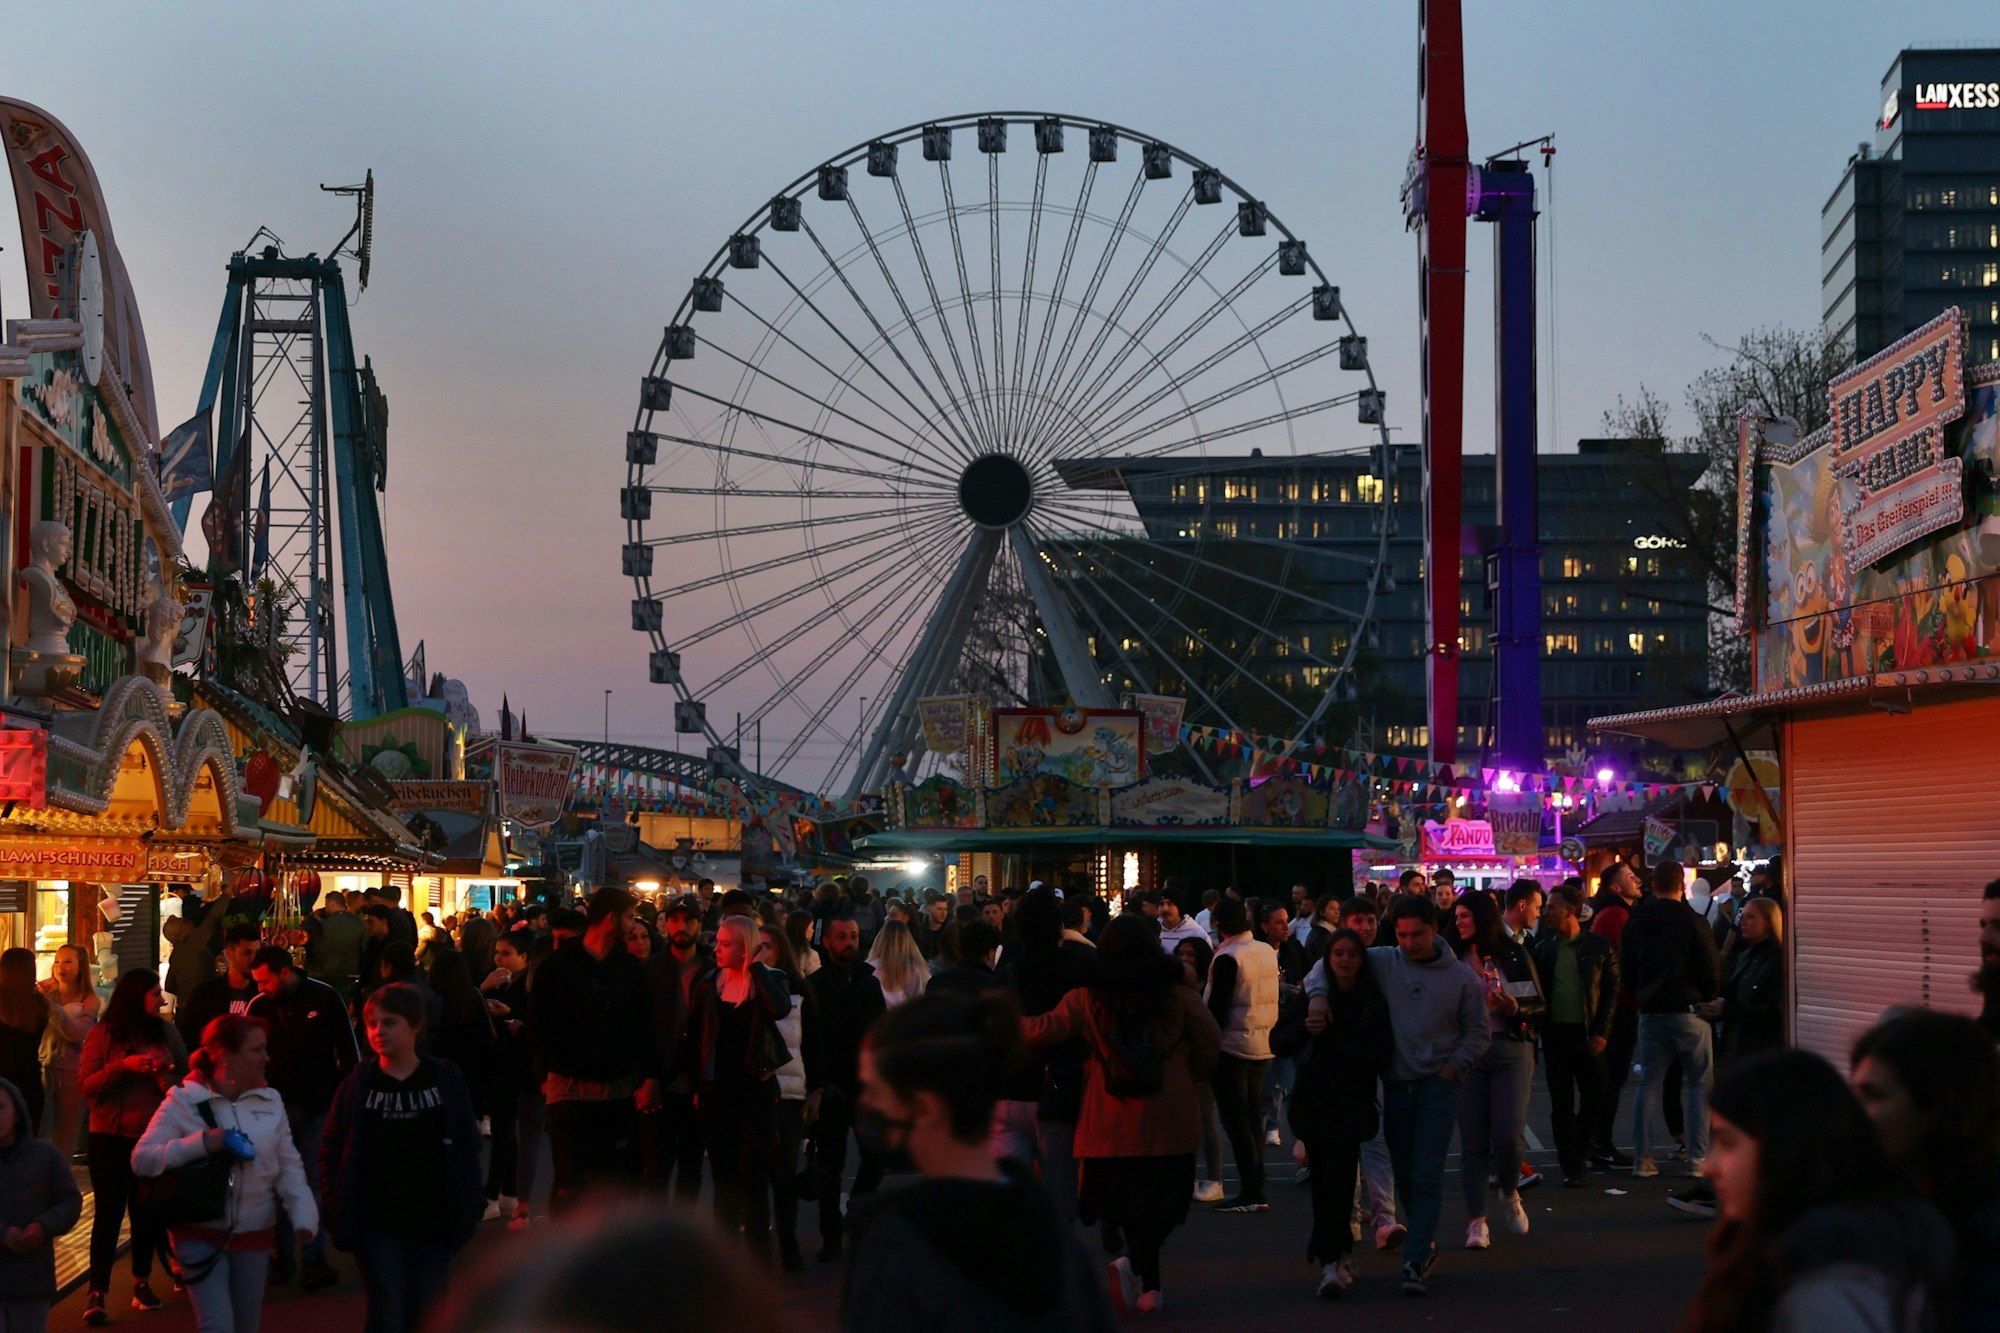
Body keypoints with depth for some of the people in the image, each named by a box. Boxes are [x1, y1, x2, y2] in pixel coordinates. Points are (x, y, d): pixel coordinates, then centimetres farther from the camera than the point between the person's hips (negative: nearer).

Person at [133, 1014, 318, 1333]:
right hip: (200, 1232, -4)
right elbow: (141, 1159, -12)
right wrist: (200, 1144, -24)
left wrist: (304, 1215, -11)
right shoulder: (183, 1101, -7)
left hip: (253, 1232, 4)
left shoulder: (271, 1101, 4)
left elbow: (288, 1166, 4)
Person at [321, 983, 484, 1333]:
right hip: (377, 1226, -1)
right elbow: (332, 1152, 3)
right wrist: (336, 1208, -4)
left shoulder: (446, 1079, 0)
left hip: (433, 1224, 1)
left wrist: (470, 1206, -2)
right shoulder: (357, 1083, 0)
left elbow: (467, 1147, 3)